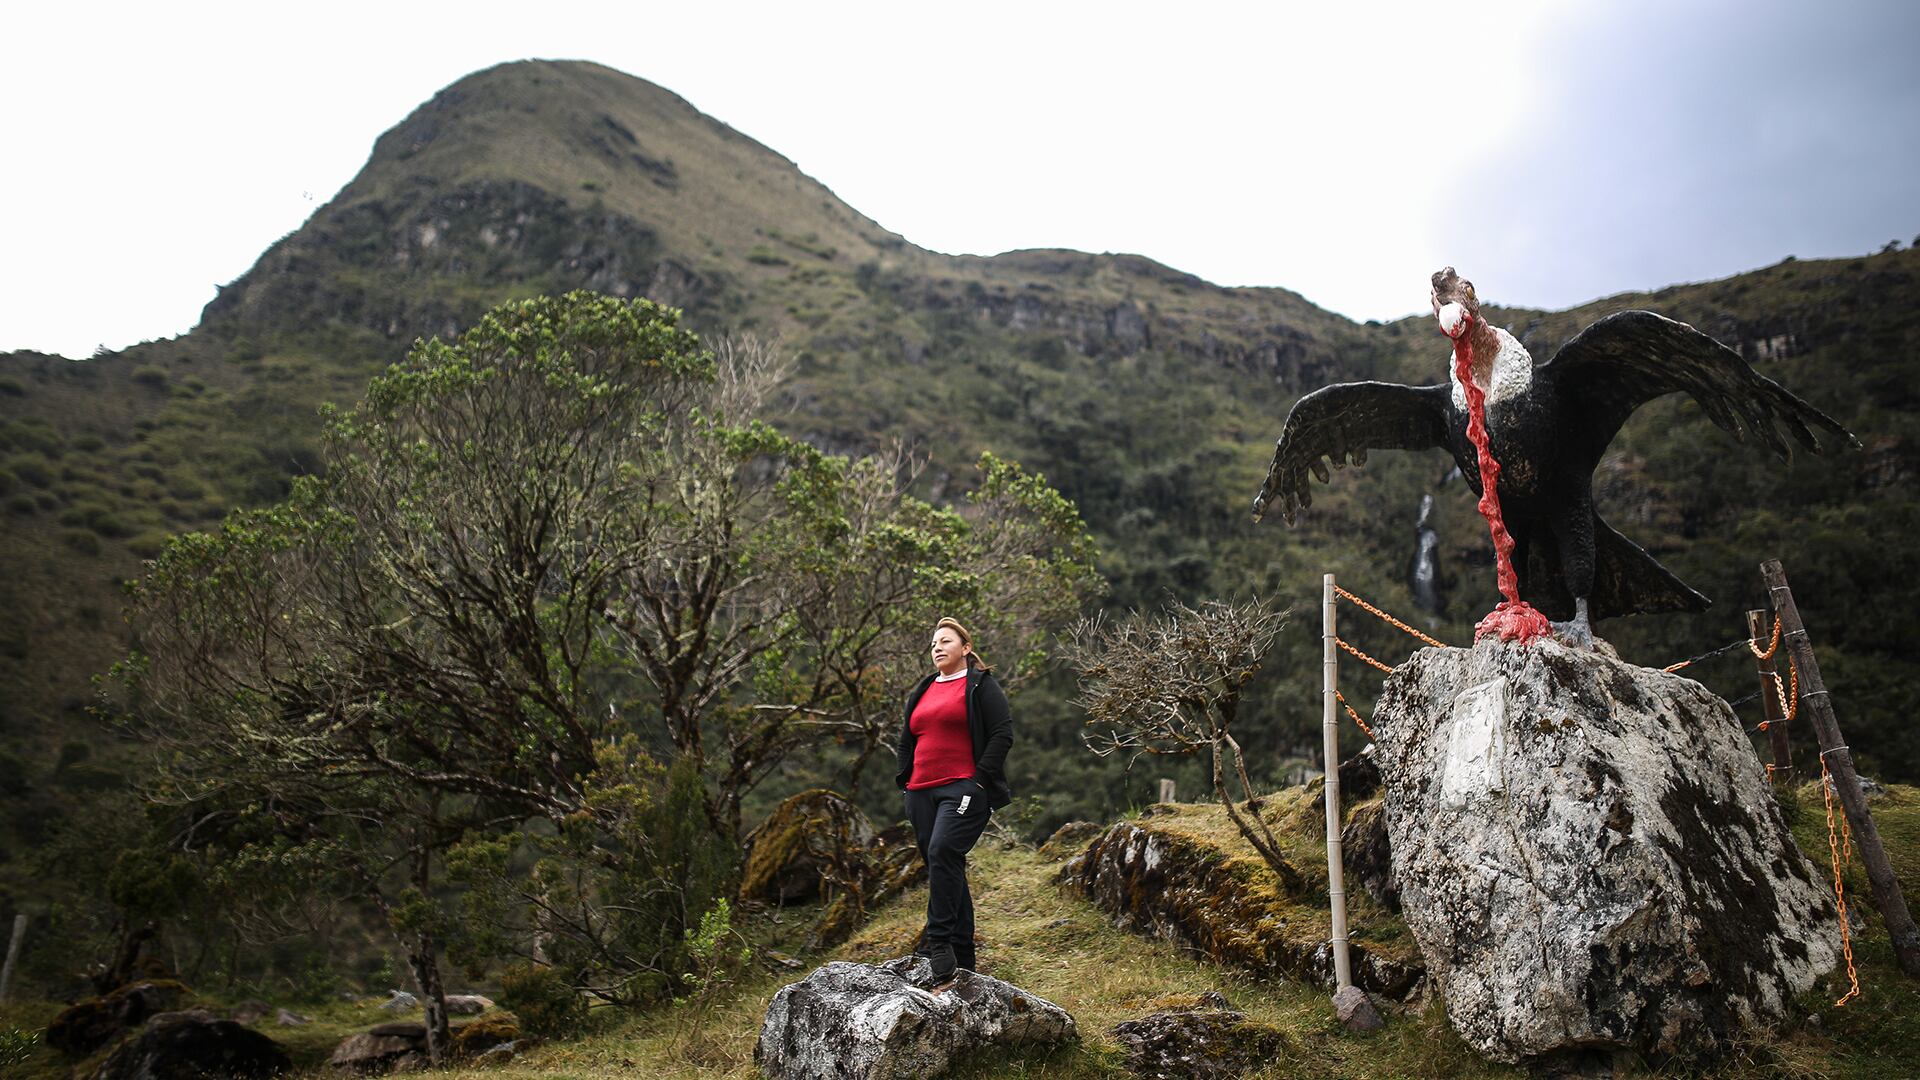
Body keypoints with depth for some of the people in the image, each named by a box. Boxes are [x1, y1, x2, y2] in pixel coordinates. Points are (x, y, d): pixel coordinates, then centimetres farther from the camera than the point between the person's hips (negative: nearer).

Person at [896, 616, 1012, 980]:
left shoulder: (980, 685, 1)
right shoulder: (922, 691, 20)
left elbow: (1002, 733, -7)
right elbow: (906, 740, 27)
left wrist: (981, 777, -13)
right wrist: (905, 780, 14)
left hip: (963, 789, -7)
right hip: (922, 793, 7)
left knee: (942, 852, -25)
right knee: (946, 870, 8)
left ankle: (939, 939, -20)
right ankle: (962, 957, 15)